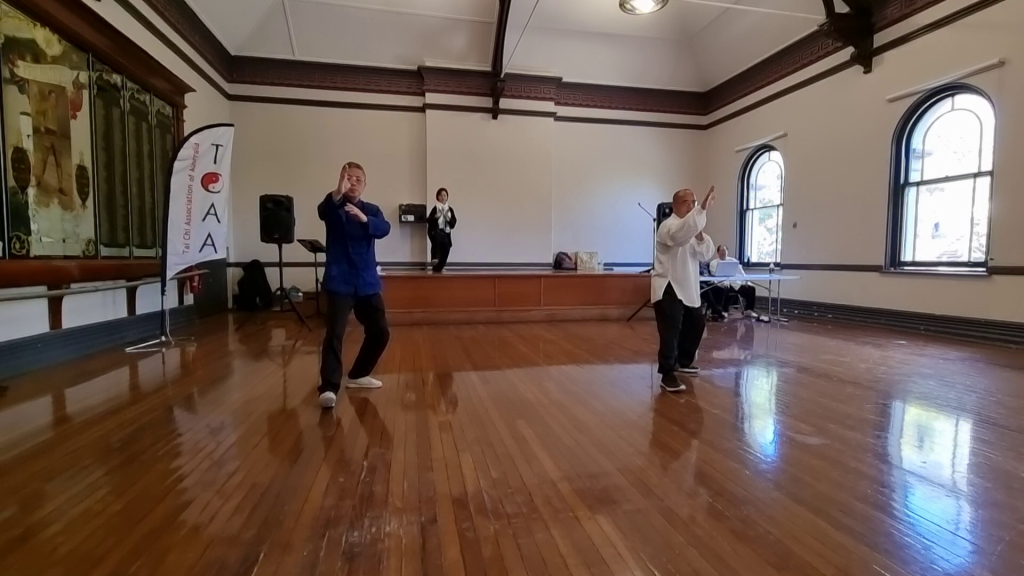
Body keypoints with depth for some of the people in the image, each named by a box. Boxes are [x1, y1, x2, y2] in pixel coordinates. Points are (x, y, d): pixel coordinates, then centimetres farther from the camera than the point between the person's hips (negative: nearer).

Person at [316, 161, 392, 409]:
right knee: (335, 333, -16)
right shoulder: (334, 207, 1)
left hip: (367, 282, 4)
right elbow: (323, 210, -24)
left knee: (380, 332, 9)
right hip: (339, 281, -4)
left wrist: (364, 218, -33)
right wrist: (338, 192, -44)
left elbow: (384, 229, -12)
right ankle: (329, 387, -14)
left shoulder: (371, 210, 9)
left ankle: (358, 375, 28)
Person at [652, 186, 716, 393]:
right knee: (671, 330, -17)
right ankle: (667, 374, -11)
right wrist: (703, 209, -46)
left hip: (688, 287, 9)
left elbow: (707, 254, 4)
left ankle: (683, 361, 39)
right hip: (668, 287, -9)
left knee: (696, 324, 20)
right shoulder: (668, 226, -12)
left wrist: (700, 237, -16)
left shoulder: (693, 228, 15)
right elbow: (681, 235, -38)